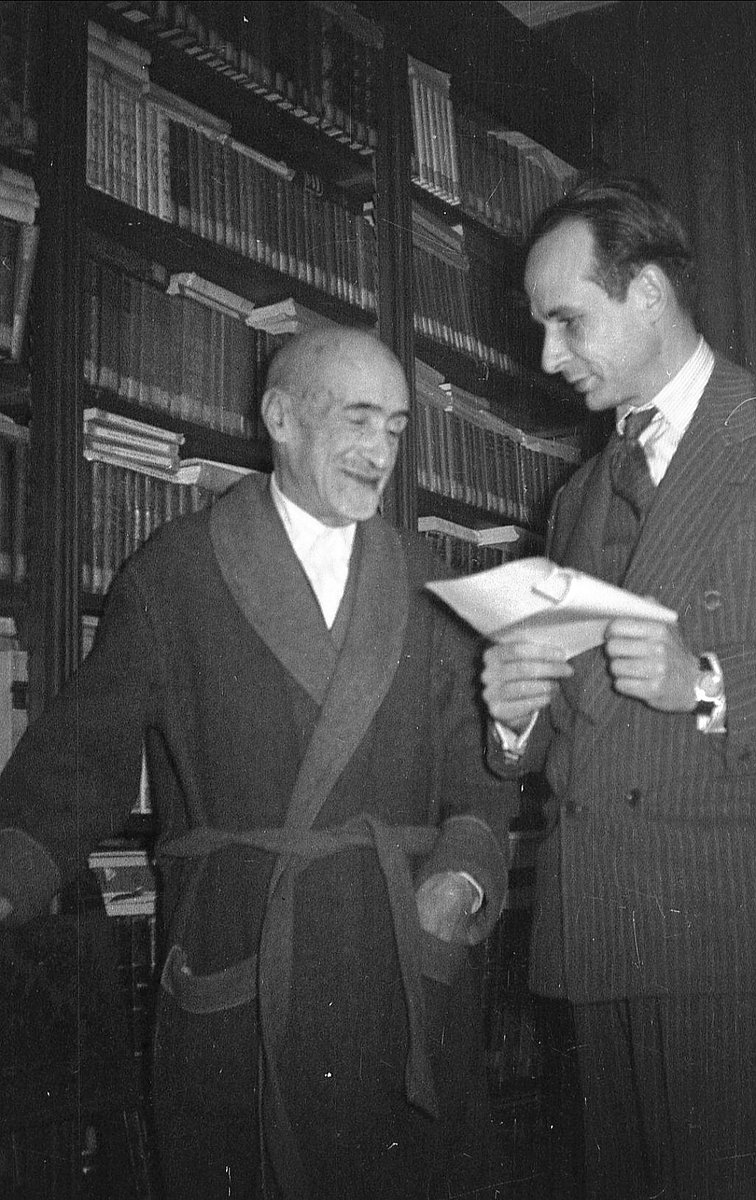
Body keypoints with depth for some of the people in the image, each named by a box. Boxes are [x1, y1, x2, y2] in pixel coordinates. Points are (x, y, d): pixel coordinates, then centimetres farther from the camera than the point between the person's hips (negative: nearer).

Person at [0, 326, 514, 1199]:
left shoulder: (424, 582, 11)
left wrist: (465, 874, -9)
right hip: (234, 986, -2)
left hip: (407, 980, 3)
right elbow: (87, 751, -3)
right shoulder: (170, 573, 1)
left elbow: (469, 760, 8)